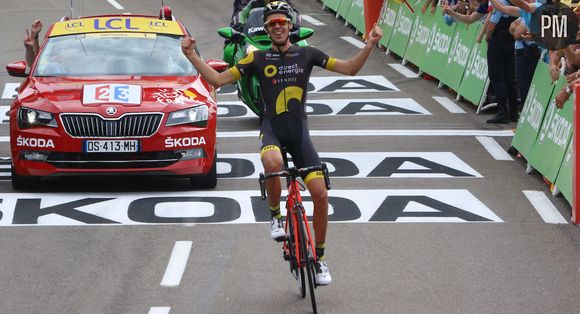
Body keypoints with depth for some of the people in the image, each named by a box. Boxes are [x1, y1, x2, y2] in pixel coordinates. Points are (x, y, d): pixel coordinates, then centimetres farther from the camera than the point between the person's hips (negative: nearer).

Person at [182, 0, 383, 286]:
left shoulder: (306, 54, 5)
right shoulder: (258, 59, 3)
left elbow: (350, 69, 4)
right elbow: (218, 79, 4)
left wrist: (370, 45, -10)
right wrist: (191, 55, -6)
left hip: (299, 131, 2)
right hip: (272, 129, -2)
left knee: (320, 193, -9)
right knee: (272, 163, -39)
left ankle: (319, 257, 10)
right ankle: (275, 215, -11)